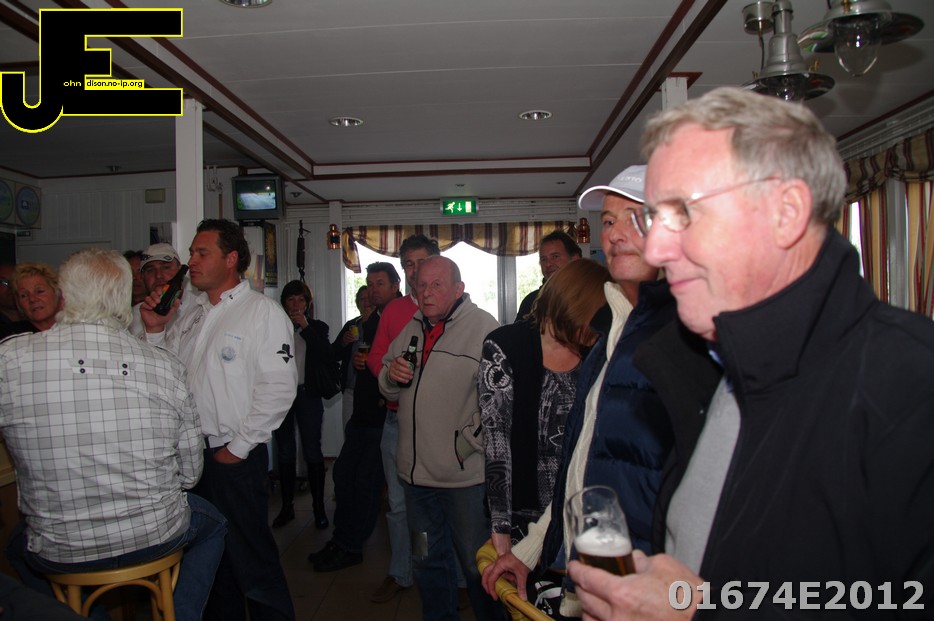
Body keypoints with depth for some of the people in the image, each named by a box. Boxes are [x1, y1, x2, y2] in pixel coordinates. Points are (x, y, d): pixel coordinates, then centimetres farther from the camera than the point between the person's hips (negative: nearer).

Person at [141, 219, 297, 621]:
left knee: (249, 554, 2)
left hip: (234, 454, -7)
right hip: (191, 450, 7)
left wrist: (238, 448, -15)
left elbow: (278, 388, -16)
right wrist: (154, 330, 2)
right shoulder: (192, 311, 13)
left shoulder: (262, 311, -9)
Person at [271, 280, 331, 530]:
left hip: (307, 395, -1)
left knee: (312, 452, -2)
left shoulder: (317, 327, 6)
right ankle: (287, 506, 18)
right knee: (284, 453, 7)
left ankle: (319, 507, 7)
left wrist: (306, 327, -13)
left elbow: (326, 356, -11)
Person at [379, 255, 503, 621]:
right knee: (427, 561, 21)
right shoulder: (412, 330, 12)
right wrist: (391, 375, -2)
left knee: (476, 564, 8)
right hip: (417, 469, 7)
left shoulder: (483, 326, -12)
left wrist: (468, 443, -18)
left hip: (465, 474, -7)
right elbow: (388, 387, 20)